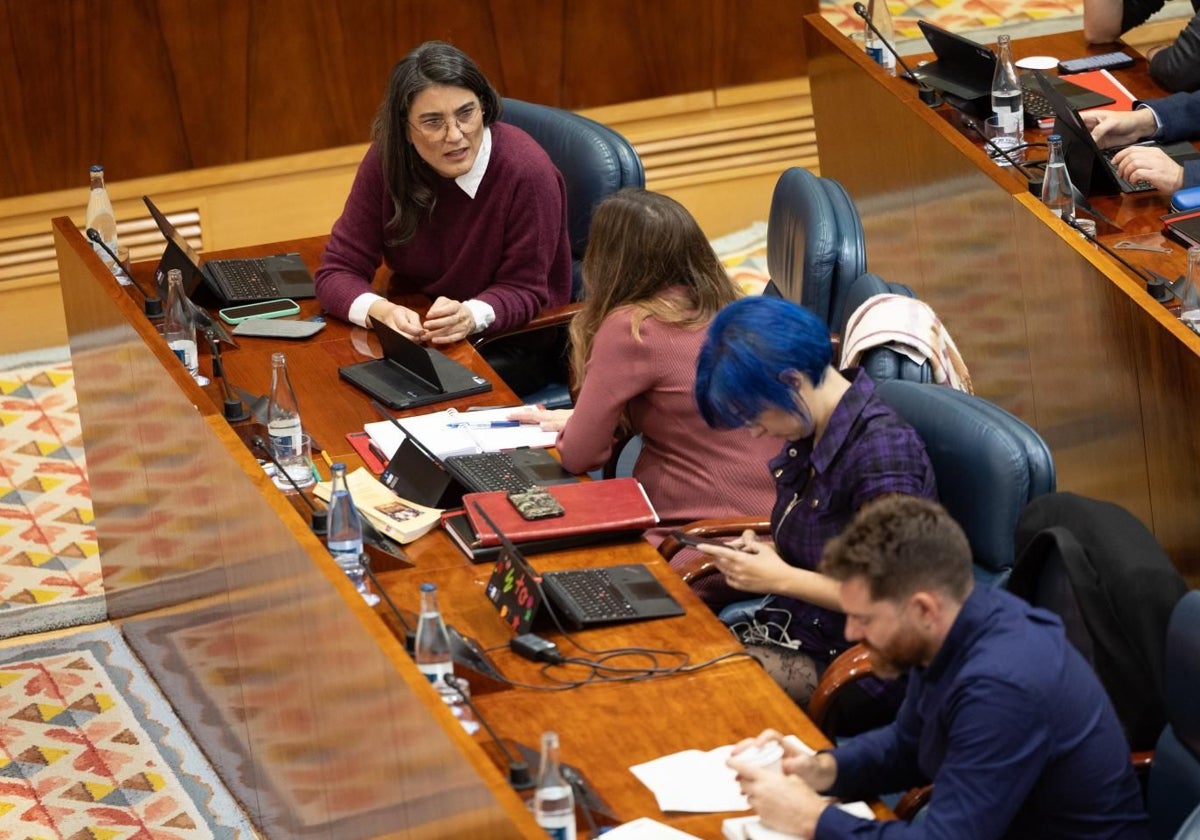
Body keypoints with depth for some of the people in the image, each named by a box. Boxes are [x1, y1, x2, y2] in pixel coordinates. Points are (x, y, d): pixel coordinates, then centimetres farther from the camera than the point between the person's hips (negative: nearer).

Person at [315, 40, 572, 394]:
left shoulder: (526, 171, -22)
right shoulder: (386, 161, -11)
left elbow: (524, 289, -13)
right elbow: (338, 270, -8)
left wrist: (470, 316, -35)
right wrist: (381, 310, -32)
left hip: (512, 341, -3)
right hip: (416, 332, 4)